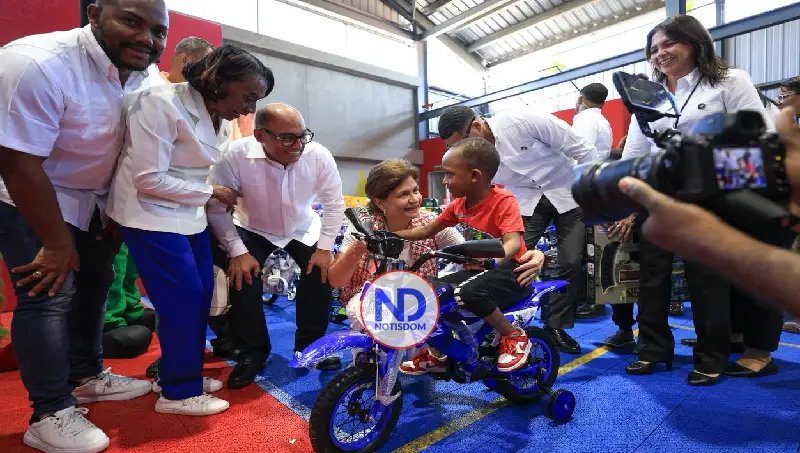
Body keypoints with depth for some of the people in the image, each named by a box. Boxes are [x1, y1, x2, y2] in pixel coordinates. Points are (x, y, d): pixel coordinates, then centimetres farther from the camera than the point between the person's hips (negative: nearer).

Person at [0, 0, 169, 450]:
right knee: (49, 297, -9)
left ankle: (87, 377, 33)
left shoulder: (148, 77, -9)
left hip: (93, 199, 7)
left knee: (95, 285, 14)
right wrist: (56, 244, -20)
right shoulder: (37, 64, -28)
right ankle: (50, 415, 8)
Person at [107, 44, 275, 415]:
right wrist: (211, 193, -17)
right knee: (182, 298, -8)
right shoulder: (161, 103, -21)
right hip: (151, 214, -8)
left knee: (202, 293, 9)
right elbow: (149, 179, -24)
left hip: (190, 215, 8)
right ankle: (178, 392, 10)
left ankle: (180, 373, 27)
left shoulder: (221, 120, 5)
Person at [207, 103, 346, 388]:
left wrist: (325, 248, -16)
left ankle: (310, 345, 10)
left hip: (304, 229, 2)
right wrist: (237, 252, -25)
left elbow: (334, 204, -14)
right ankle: (252, 353, 5)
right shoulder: (237, 155, -32)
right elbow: (217, 208, -21)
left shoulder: (319, 156, -27)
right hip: (253, 230, -1)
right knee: (243, 278, -19)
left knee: (322, 273, -14)